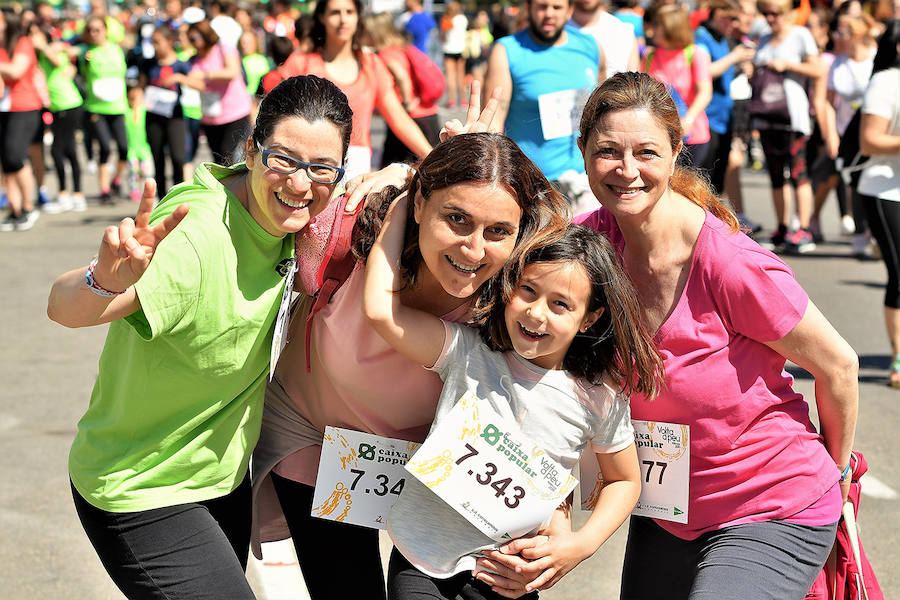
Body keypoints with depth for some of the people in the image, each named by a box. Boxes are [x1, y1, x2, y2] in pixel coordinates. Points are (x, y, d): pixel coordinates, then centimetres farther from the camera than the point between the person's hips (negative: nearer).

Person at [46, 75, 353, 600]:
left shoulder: (277, 209, -8)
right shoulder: (196, 236, -31)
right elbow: (67, 309, -44)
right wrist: (107, 278, -65)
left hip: (222, 474, 8)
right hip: (142, 494, -8)